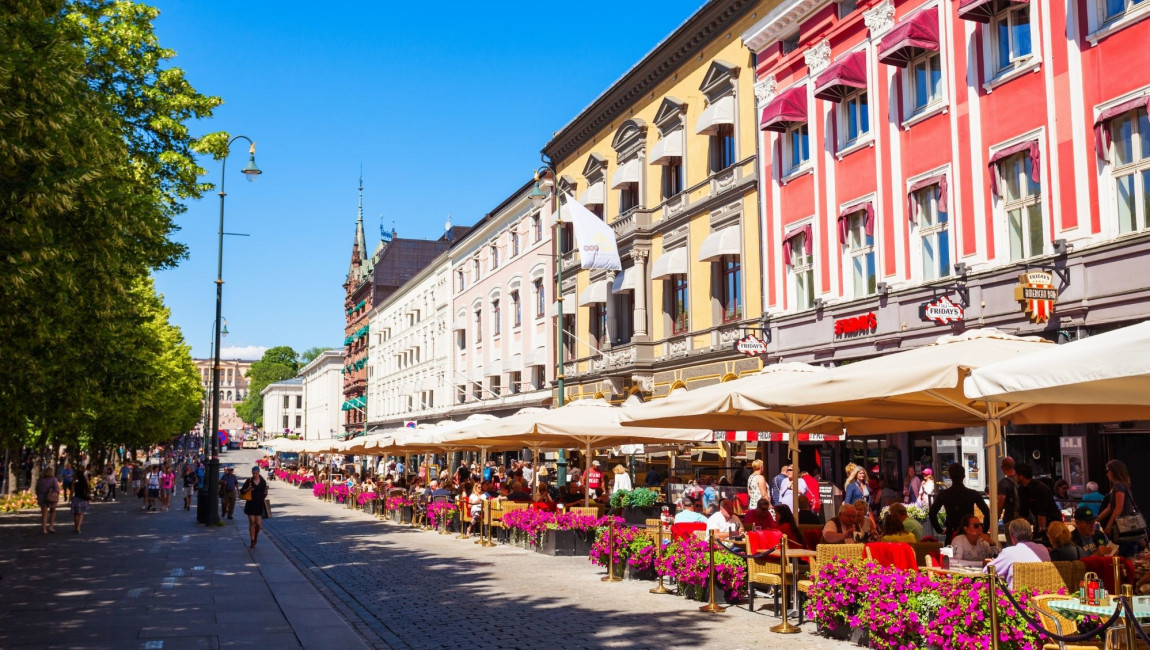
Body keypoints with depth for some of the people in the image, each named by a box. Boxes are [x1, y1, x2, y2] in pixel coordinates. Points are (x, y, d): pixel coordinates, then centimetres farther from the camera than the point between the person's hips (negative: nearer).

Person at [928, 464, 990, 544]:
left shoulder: (943, 494, -2)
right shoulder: (973, 494, -3)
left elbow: (932, 513, -5)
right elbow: (987, 513, -8)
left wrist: (940, 529, 4)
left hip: (951, 534, 0)